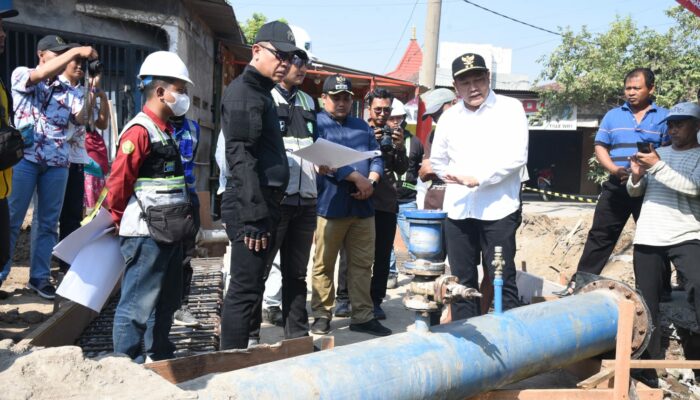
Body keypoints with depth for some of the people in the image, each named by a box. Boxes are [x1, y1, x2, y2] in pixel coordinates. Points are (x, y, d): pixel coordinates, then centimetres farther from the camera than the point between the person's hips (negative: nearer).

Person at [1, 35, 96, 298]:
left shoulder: (69, 93, 12)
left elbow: (82, 119, -3)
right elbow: (41, 75, -17)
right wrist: (76, 51, -18)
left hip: (57, 163, 3)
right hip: (24, 157, -3)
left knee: (48, 222, 6)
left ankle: (40, 276, 14)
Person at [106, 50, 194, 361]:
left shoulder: (164, 131, 15)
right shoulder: (139, 131, -15)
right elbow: (118, 183, -17)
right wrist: (122, 222, -5)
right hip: (146, 234, -10)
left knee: (165, 300, 18)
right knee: (138, 303, -1)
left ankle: (160, 356, 32)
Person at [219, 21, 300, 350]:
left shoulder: (260, 92, 19)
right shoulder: (244, 92, -12)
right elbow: (241, 157, -21)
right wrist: (254, 216, -24)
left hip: (263, 205, 10)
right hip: (252, 208, -10)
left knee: (249, 287, 17)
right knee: (246, 290, -5)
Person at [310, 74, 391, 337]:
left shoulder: (362, 127, 20)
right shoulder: (317, 124, 1)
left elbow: (376, 157, 13)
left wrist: (371, 180, -8)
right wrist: (357, 178, -16)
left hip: (362, 206, 5)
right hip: (329, 206, -5)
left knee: (362, 264, 8)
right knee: (323, 265, 2)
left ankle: (362, 316, 15)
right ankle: (322, 315, 14)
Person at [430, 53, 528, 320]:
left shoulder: (510, 108, -1)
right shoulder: (449, 117, 12)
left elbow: (516, 157, -11)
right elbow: (437, 160, 20)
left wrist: (477, 179, -16)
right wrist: (457, 180, 6)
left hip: (498, 210, -4)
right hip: (458, 210, 4)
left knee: (503, 281, -1)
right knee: (462, 280, 10)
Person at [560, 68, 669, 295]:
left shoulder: (664, 117, 3)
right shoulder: (613, 116, 9)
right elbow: (600, 148, 5)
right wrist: (614, 169, -13)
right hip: (616, 187, 1)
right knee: (600, 236, 3)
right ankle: (580, 282, 8)